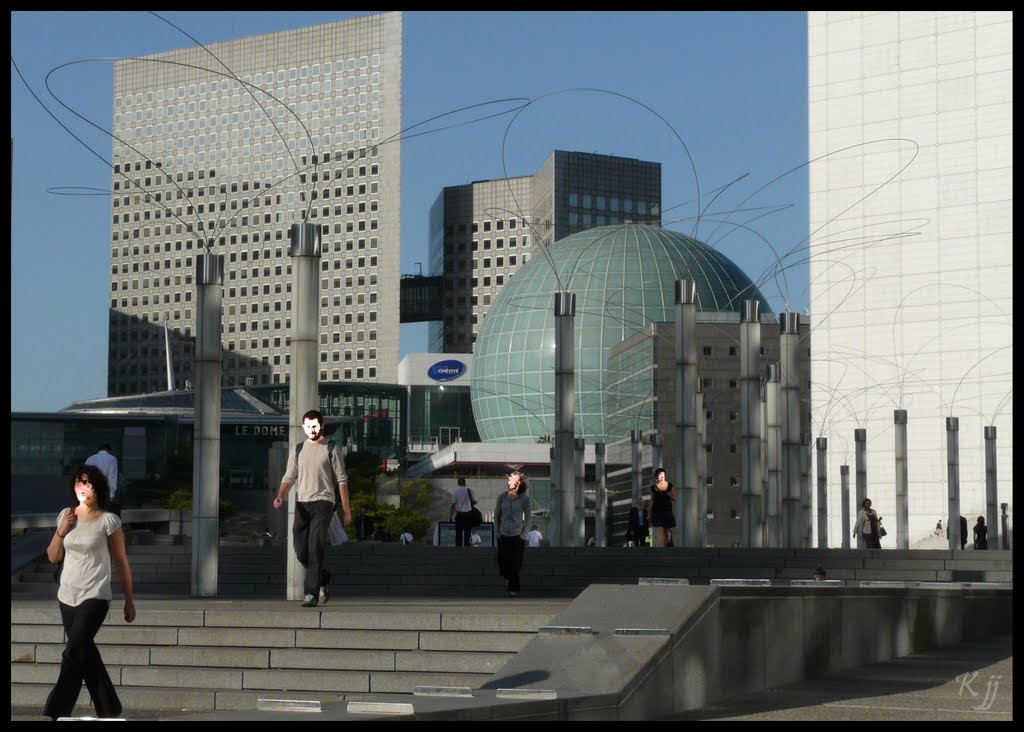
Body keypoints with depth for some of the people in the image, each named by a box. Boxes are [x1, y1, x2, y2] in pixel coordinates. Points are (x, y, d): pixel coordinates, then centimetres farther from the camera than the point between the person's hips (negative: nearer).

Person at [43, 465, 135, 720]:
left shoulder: (108, 521, -7)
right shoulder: (66, 516, 7)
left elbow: (122, 563, -2)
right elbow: (53, 557, 12)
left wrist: (129, 601, 0)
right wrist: (61, 531, -6)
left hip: (95, 597, -6)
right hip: (67, 596, 6)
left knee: (74, 654, -17)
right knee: (85, 654, 10)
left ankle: (56, 713, -15)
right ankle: (109, 710, 20)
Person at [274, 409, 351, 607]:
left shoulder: (331, 450, 6)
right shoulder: (298, 450, 15)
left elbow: (341, 480, 5)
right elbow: (289, 478, 10)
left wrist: (346, 509, 1)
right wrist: (280, 496, -10)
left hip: (322, 503, -4)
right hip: (301, 504, 4)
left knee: (316, 548, -15)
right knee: (301, 552, 1)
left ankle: (311, 594, -18)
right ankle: (323, 579, 26)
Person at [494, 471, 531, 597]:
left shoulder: (524, 498, -3)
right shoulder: (502, 497, 3)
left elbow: (528, 518, 3)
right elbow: (497, 516, 12)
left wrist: (523, 534, -3)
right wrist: (498, 532, 7)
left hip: (518, 536, -2)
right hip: (504, 536, 2)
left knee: (515, 564, -3)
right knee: (503, 562, 3)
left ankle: (514, 589, 9)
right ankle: (507, 578, 34)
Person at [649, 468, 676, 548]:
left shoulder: (670, 486, 2)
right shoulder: (653, 487, 2)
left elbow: (674, 498, 6)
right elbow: (652, 501, 8)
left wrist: (670, 495, -16)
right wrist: (650, 514, 8)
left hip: (667, 511, 2)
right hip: (657, 511, -2)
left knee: (666, 532, 7)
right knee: (660, 532, -12)